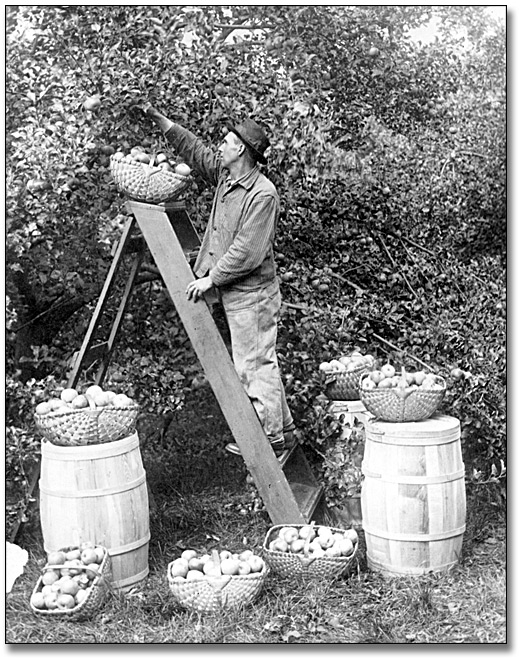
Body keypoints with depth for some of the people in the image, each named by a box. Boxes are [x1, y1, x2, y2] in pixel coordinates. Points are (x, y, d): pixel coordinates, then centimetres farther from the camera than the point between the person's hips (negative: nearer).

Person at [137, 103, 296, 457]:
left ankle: (272, 439, 9)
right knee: (261, 363, 15)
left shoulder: (262, 194, -19)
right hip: (234, 292, 9)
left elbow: (248, 252, -24)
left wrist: (211, 278, -19)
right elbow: (193, 149, 20)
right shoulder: (225, 174, 7)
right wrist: (159, 118, 18)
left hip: (252, 295, -9)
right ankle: (283, 429, 25)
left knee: (254, 365, -3)